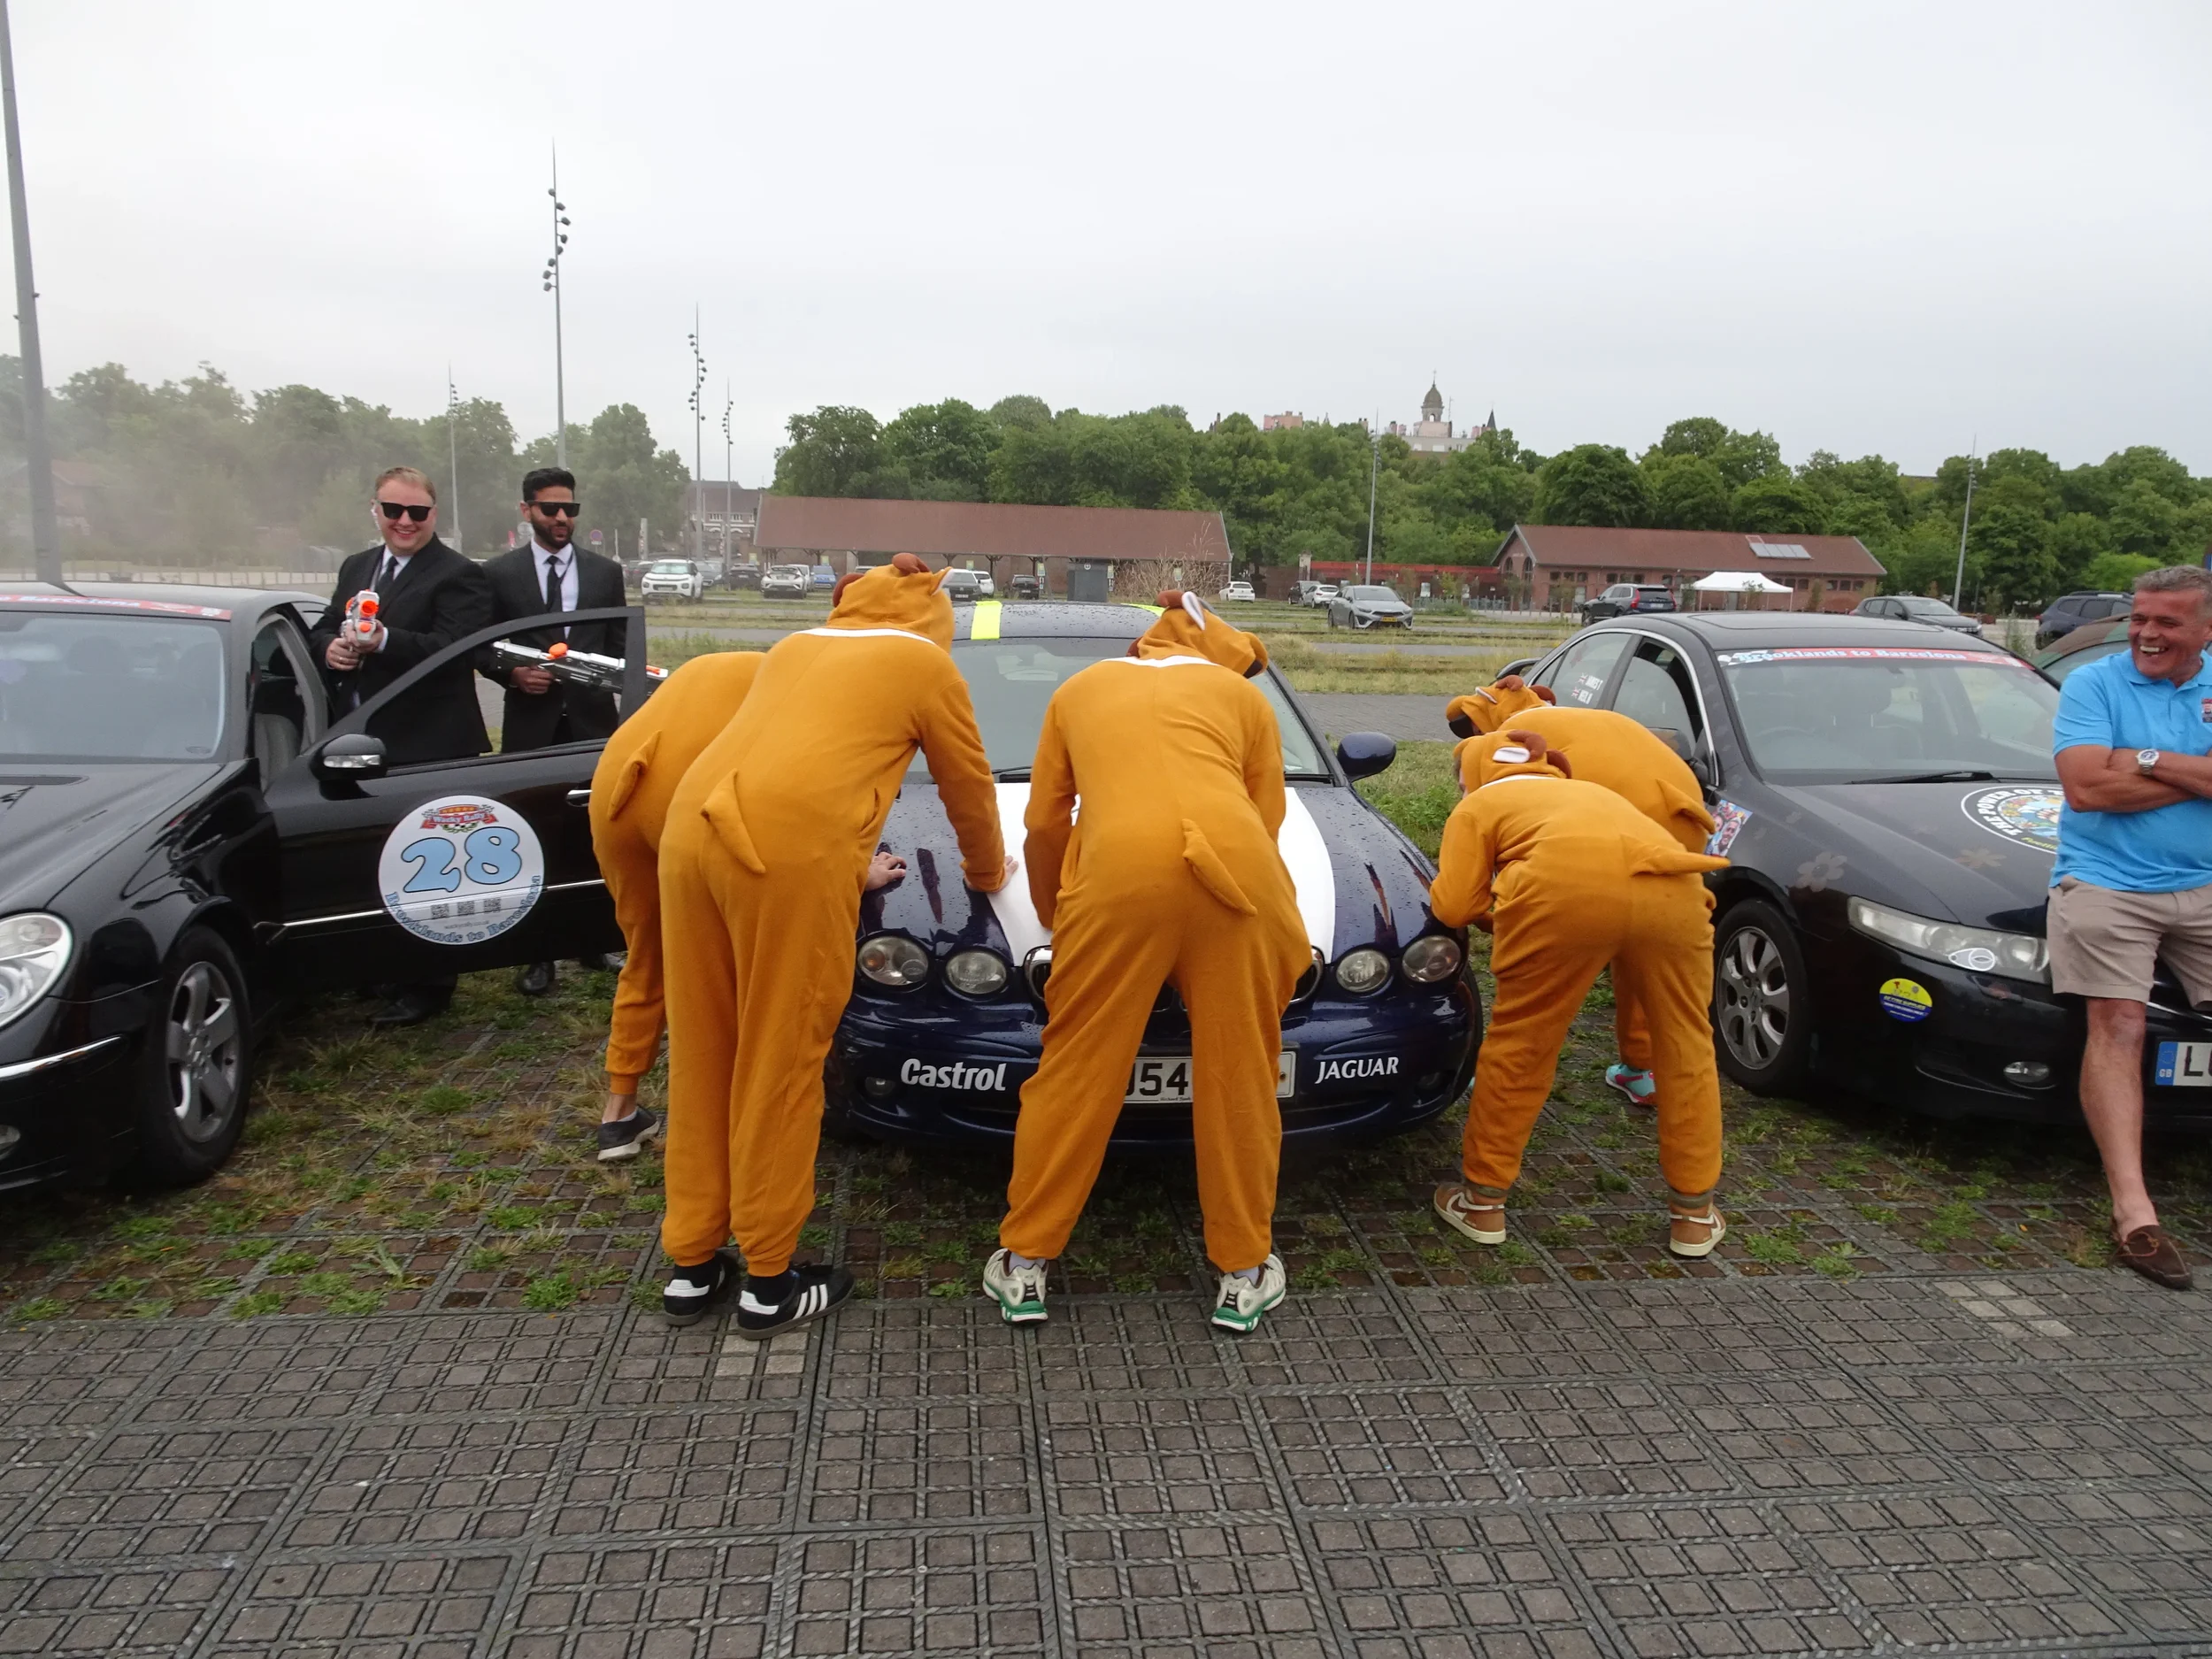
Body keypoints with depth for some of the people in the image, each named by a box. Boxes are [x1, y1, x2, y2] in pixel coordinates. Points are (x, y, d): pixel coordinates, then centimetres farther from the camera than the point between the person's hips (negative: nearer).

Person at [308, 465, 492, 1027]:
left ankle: (425, 989, 8)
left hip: (426, 749, -8)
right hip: (360, 746, 8)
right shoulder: (355, 568, 20)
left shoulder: (459, 576, -7)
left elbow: (454, 649, -19)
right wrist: (330, 646, -5)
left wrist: (384, 642, -31)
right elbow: (322, 629, 19)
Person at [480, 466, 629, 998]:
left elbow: (619, 645, 12)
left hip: (592, 721, 1)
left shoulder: (605, 572, 9)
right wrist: (513, 674, -12)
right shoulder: (499, 573, 5)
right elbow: (483, 650, 6)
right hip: (531, 725, -1)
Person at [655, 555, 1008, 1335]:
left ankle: (692, 1265, 25)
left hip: (691, 830, 6)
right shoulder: (925, 663, 15)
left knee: (703, 1061, 14)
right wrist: (987, 871, 42)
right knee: (779, 1067, 4)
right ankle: (768, 1281, 16)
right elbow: (968, 786, 23)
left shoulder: (794, 647, 31)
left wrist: (850, 867, 52)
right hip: (789, 851, -6)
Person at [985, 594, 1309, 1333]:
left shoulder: (1079, 690, 32)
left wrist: (1052, 922, 40)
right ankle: (1244, 1275, 24)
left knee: (1077, 1070, 12)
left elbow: (1046, 825, 28)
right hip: (1236, 870, 0)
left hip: (1119, 869, 0)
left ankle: (1023, 1265, 22)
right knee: (1239, 1077, 13)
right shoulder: (1243, 694, 29)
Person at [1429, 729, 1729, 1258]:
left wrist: (1493, 911, 36)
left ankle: (1482, 1201, 25)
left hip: (1563, 888, -4)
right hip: (1672, 890, 4)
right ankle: (1694, 1214, 29)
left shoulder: (1479, 804, 29)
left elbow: (1453, 905, 15)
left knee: (1518, 1044, 13)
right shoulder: (1591, 792, 44)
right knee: (1685, 1046, 21)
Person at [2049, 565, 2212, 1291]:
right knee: (2118, 1029, -11)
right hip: (2107, 886, -4)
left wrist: (2149, 759, -15)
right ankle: (2133, 1211, -14)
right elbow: (2086, 787, -14)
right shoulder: (2093, 685, 0)